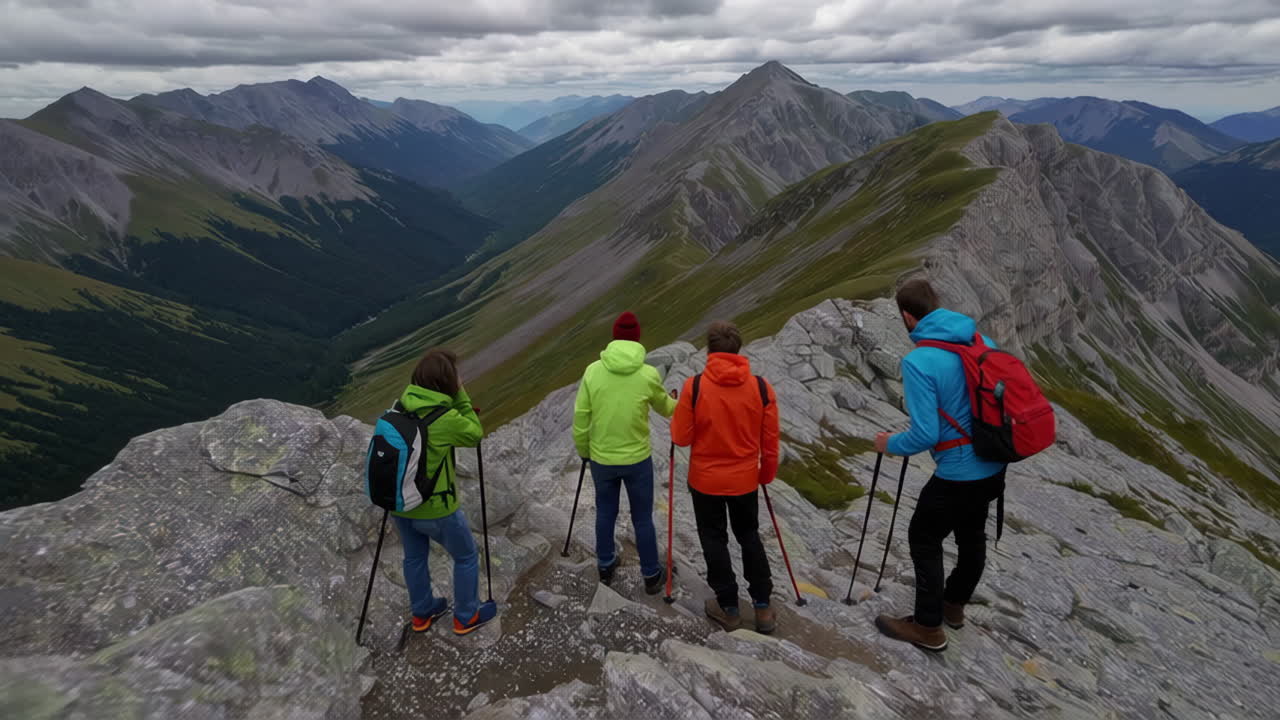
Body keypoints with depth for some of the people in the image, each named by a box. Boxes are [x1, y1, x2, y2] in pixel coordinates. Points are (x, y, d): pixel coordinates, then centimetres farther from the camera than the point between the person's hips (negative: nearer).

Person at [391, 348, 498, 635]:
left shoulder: (401, 408, -7)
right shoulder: (445, 420, -26)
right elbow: (475, 435, -8)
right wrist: (461, 397, -10)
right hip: (434, 507, -6)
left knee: (414, 557, 26)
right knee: (467, 557, 17)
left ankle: (422, 613, 45)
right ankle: (466, 617, 32)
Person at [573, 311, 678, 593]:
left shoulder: (593, 371, -11)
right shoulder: (649, 374, -13)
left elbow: (580, 418, -5)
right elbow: (665, 409, 6)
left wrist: (583, 451, 11)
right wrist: (674, 402, 30)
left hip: (601, 459, 2)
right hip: (638, 459, -1)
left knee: (605, 513, 21)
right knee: (642, 518, 14)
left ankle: (605, 566, 38)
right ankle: (652, 575, 29)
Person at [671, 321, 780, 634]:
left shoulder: (694, 386, -18)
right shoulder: (762, 387, -10)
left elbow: (681, 437, -10)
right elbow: (770, 441, -2)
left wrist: (678, 413, 9)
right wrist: (767, 474, 14)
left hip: (705, 479, -2)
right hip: (745, 479, 2)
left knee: (714, 540, 15)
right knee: (749, 535, 22)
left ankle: (729, 608, 24)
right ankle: (762, 606, 25)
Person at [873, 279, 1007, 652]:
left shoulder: (918, 360, -23)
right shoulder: (982, 340, 0)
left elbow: (925, 435, -24)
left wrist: (890, 444, -6)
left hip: (959, 473, -8)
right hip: (994, 467, 8)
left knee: (924, 540, 11)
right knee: (971, 534, 24)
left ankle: (928, 627, 22)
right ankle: (954, 604, 45)